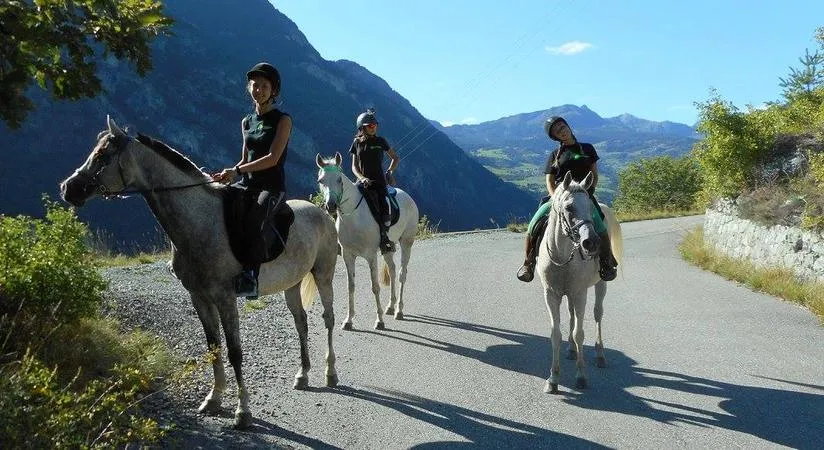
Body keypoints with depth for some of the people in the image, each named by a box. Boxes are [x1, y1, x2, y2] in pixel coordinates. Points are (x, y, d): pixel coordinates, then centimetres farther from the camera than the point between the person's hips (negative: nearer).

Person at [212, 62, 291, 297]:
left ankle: (250, 277, -41)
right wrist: (227, 174, 0)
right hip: (247, 184, 7)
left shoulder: (282, 120, -1)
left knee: (252, 217, -37)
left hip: (272, 186, -6)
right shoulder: (247, 122, 18)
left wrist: (237, 170, -18)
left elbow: (273, 158, -12)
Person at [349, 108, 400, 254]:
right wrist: (362, 178, -9)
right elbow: (354, 166, 10)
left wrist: (389, 171, 0)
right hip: (364, 182, 1)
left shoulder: (380, 141, 7)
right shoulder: (357, 143, 9)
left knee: (383, 206, -21)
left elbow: (395, 158, 17)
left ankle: (384, 238, -11)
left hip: (379, 181, -1)